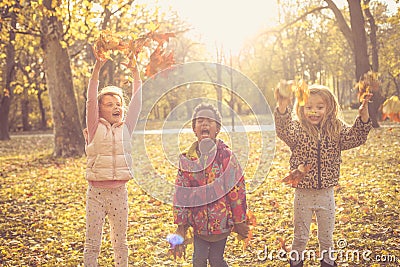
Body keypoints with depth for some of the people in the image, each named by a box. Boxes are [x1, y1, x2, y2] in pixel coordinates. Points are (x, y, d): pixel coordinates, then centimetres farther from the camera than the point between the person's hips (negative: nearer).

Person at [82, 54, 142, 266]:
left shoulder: (126, 128, 6)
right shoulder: (95, 129, -1)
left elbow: (137, 101, 1)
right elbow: (91, 101, -11)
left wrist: (135, 70, -5)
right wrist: (97, 68, -20)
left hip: (119, 192, 3)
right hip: (96, 191, -2)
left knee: (120, 243, 13)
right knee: (92, 244, 4)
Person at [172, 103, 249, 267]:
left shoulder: (226, 156, -9)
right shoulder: (187, 159, 0)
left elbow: (237, 190, -5)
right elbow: (180, 195, 4)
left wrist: (239, 221, -2)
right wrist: (180, 226, 4)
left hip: (221, 221, -3)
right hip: (199, 222, 3)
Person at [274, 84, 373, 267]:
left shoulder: (336, 131, 0)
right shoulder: (297, 130, -11)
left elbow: (355, 137, -10)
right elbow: (283, 131, -30)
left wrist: (363, 116, -25)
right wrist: (282, 108, -49)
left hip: (326, 194, 2)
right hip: (303, 195, -2)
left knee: (327, 237, 18)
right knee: (300, 236, 15)